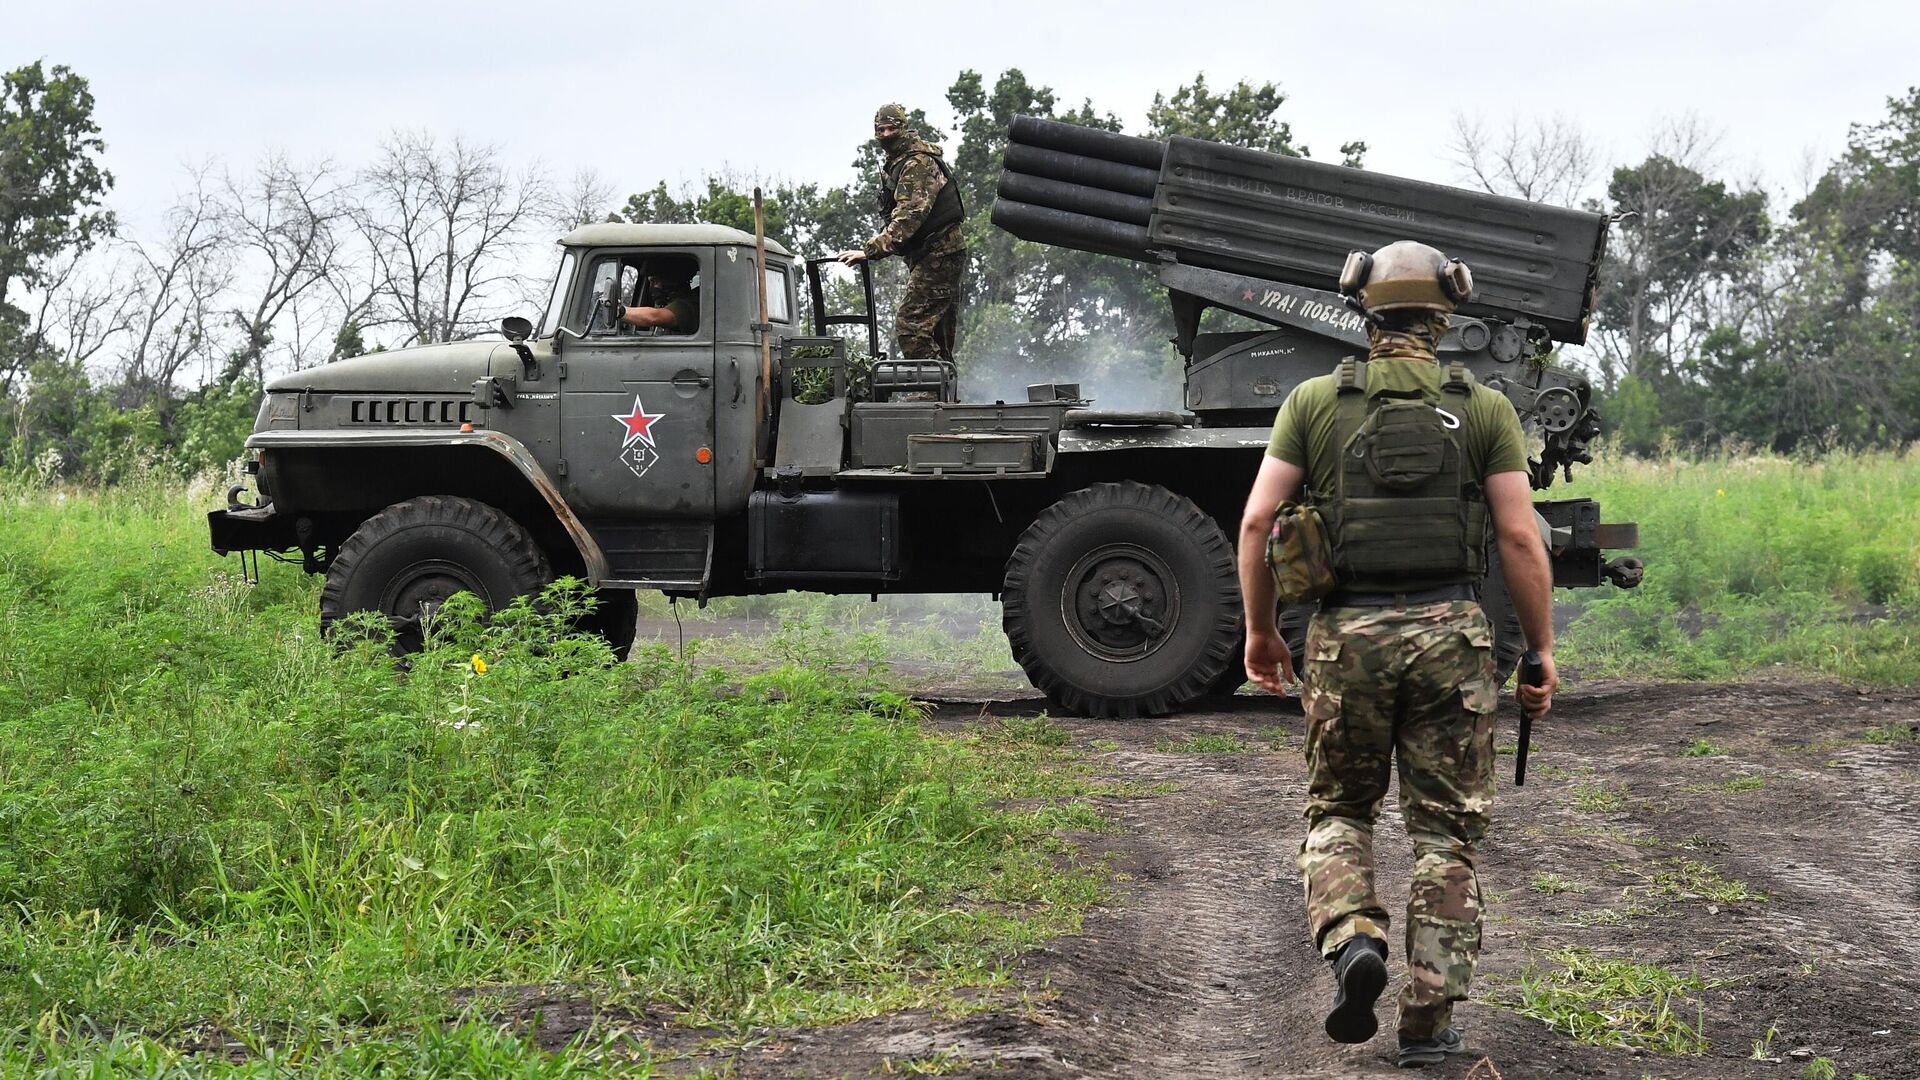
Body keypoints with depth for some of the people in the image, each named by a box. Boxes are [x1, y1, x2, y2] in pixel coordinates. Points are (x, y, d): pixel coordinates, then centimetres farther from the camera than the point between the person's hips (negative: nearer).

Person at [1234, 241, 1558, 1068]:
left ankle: (1352, 938, -8)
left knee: (1336, 809, 18)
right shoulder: (1483, 409, 4)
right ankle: (1429, 1019, 6)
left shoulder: (1315, 401, 5)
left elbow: (1258, 519, 0)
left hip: (1347, 631, 0)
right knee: (1445, 828, 8)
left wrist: (1259, 628, 10)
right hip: (1450, 631, 0)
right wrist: (1542, 649, 6)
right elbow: (1521, 540, -2)